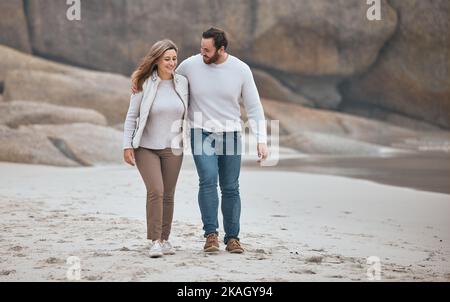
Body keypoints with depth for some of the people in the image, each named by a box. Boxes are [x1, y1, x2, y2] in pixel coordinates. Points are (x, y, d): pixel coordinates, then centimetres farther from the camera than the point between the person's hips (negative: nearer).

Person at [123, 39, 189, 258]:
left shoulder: (182, 83, 1)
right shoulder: (144, 84, -8)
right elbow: (131, 116, -4)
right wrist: (127, 145, -9)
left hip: (173, 148, 4)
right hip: (146, 148, -3)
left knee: (168, 195, 8)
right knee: (155, 191, -16)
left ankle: (164, 239, 20)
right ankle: (155, 241, -11)